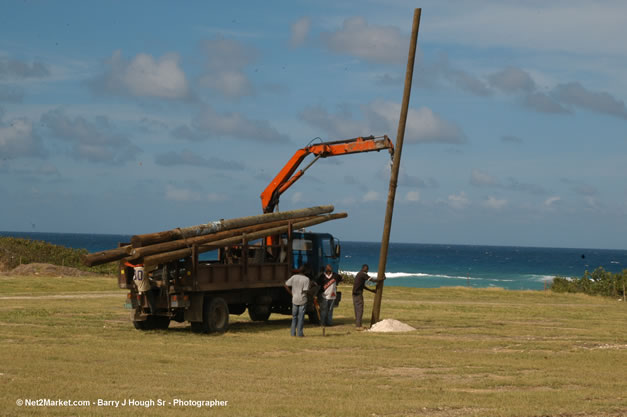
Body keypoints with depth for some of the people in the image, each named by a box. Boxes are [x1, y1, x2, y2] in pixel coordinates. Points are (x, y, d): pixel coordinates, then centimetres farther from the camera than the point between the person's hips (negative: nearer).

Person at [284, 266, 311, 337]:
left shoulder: (294, 277, -1)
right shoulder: (306, 279, -11)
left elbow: (286, 285, -3)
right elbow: (305, 290, -15)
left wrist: (292, 293, 5)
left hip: (294, 299, 3)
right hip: (302, 300, -3)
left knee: (294, 316, 14)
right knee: (301, 317, 3)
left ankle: (293, 332, 14)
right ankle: (300, 333, 3)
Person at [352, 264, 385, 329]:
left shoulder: (358, 274, 20)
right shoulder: (363, 274, -11)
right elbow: (372, 280, -12)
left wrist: (371, 290, 24)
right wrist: (382, 279, 1)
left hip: (355, 294, 10)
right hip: (358, 294, -10)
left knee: (357, 310, 10)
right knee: (360, 310, -9)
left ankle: (357, 324, 11)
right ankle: (358, 325, -13)